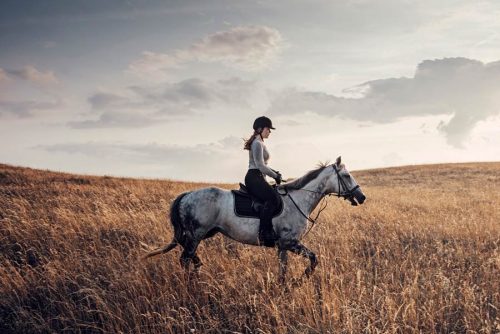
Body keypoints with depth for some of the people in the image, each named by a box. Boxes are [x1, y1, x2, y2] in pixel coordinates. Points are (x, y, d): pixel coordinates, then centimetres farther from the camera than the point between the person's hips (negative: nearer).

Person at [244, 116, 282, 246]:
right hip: (254, 178, -11)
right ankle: (264, 232, -31)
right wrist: (275, 176, -8)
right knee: (273, 198, -28)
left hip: (258, 179, 11)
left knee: (276, 196, 9)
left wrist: (274, 172, 14)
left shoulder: (260, 143, 21)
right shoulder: (257, 143, -11)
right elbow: (260, 166, -18)